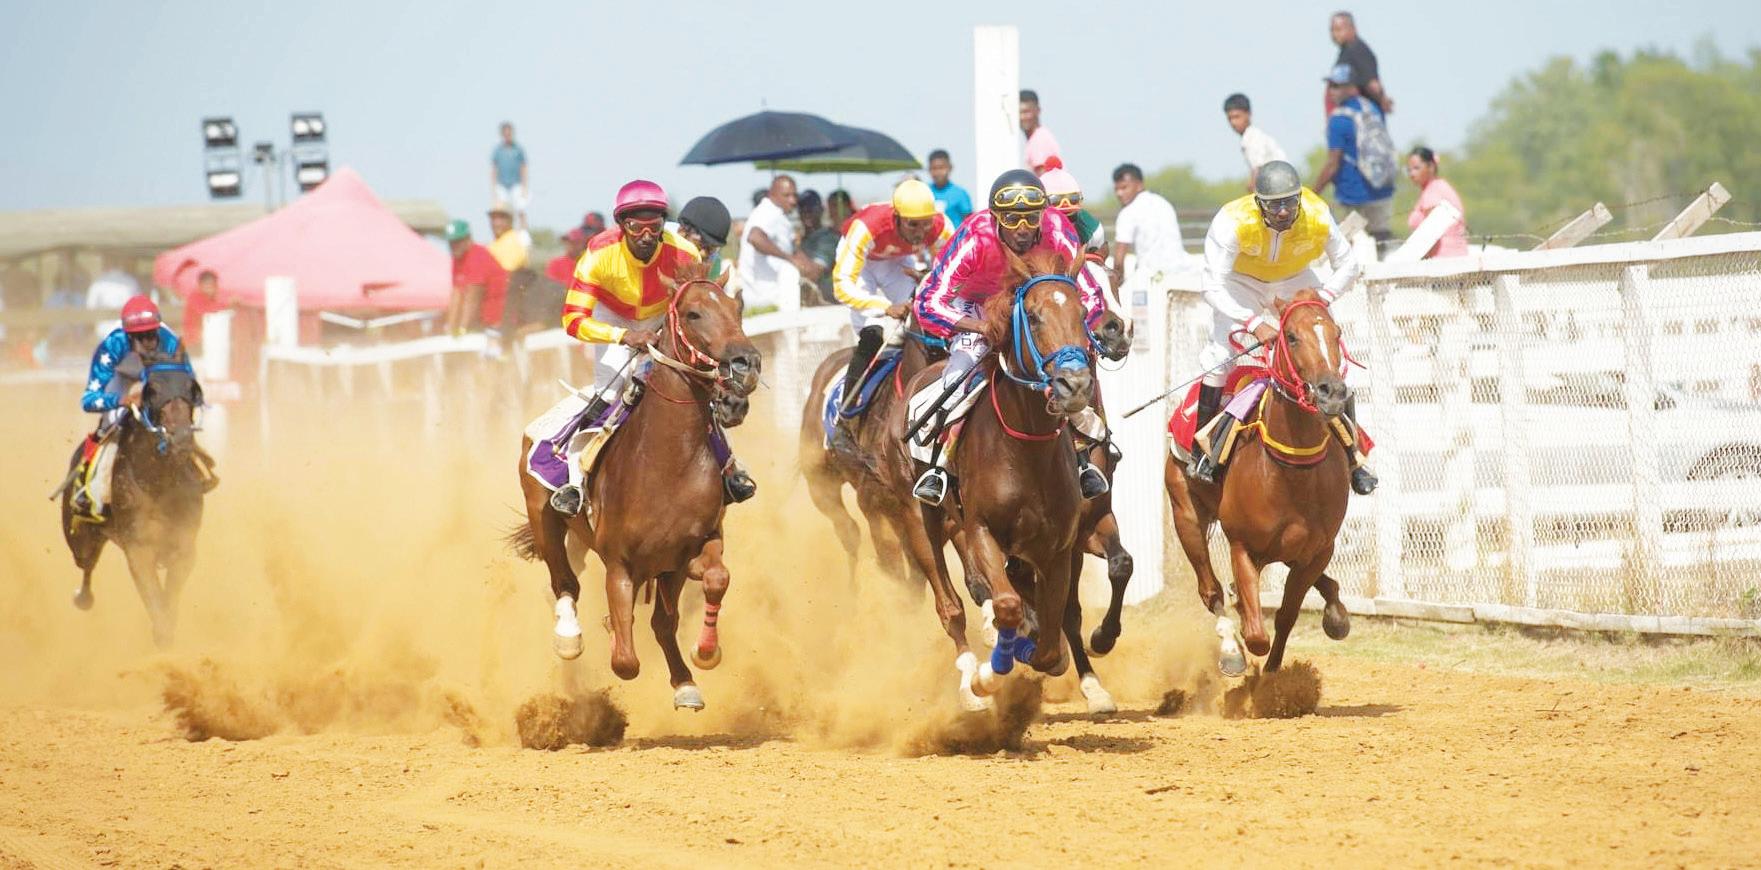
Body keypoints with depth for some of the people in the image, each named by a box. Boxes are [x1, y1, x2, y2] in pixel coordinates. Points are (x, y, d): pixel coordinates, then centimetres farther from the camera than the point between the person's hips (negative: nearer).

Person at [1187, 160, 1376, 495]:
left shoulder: (1318, 218, -29)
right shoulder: (1233, 222, -37)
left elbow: (1348, 266, -12)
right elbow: (1213, 287, -34)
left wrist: (1323, 298, -30)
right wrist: (1254, 324, -44)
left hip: (1294, 281, 2)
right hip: (1240, 282, -2)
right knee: (1220, 354, -22)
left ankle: (1353, 454, 7)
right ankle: (1200, 450, -7)